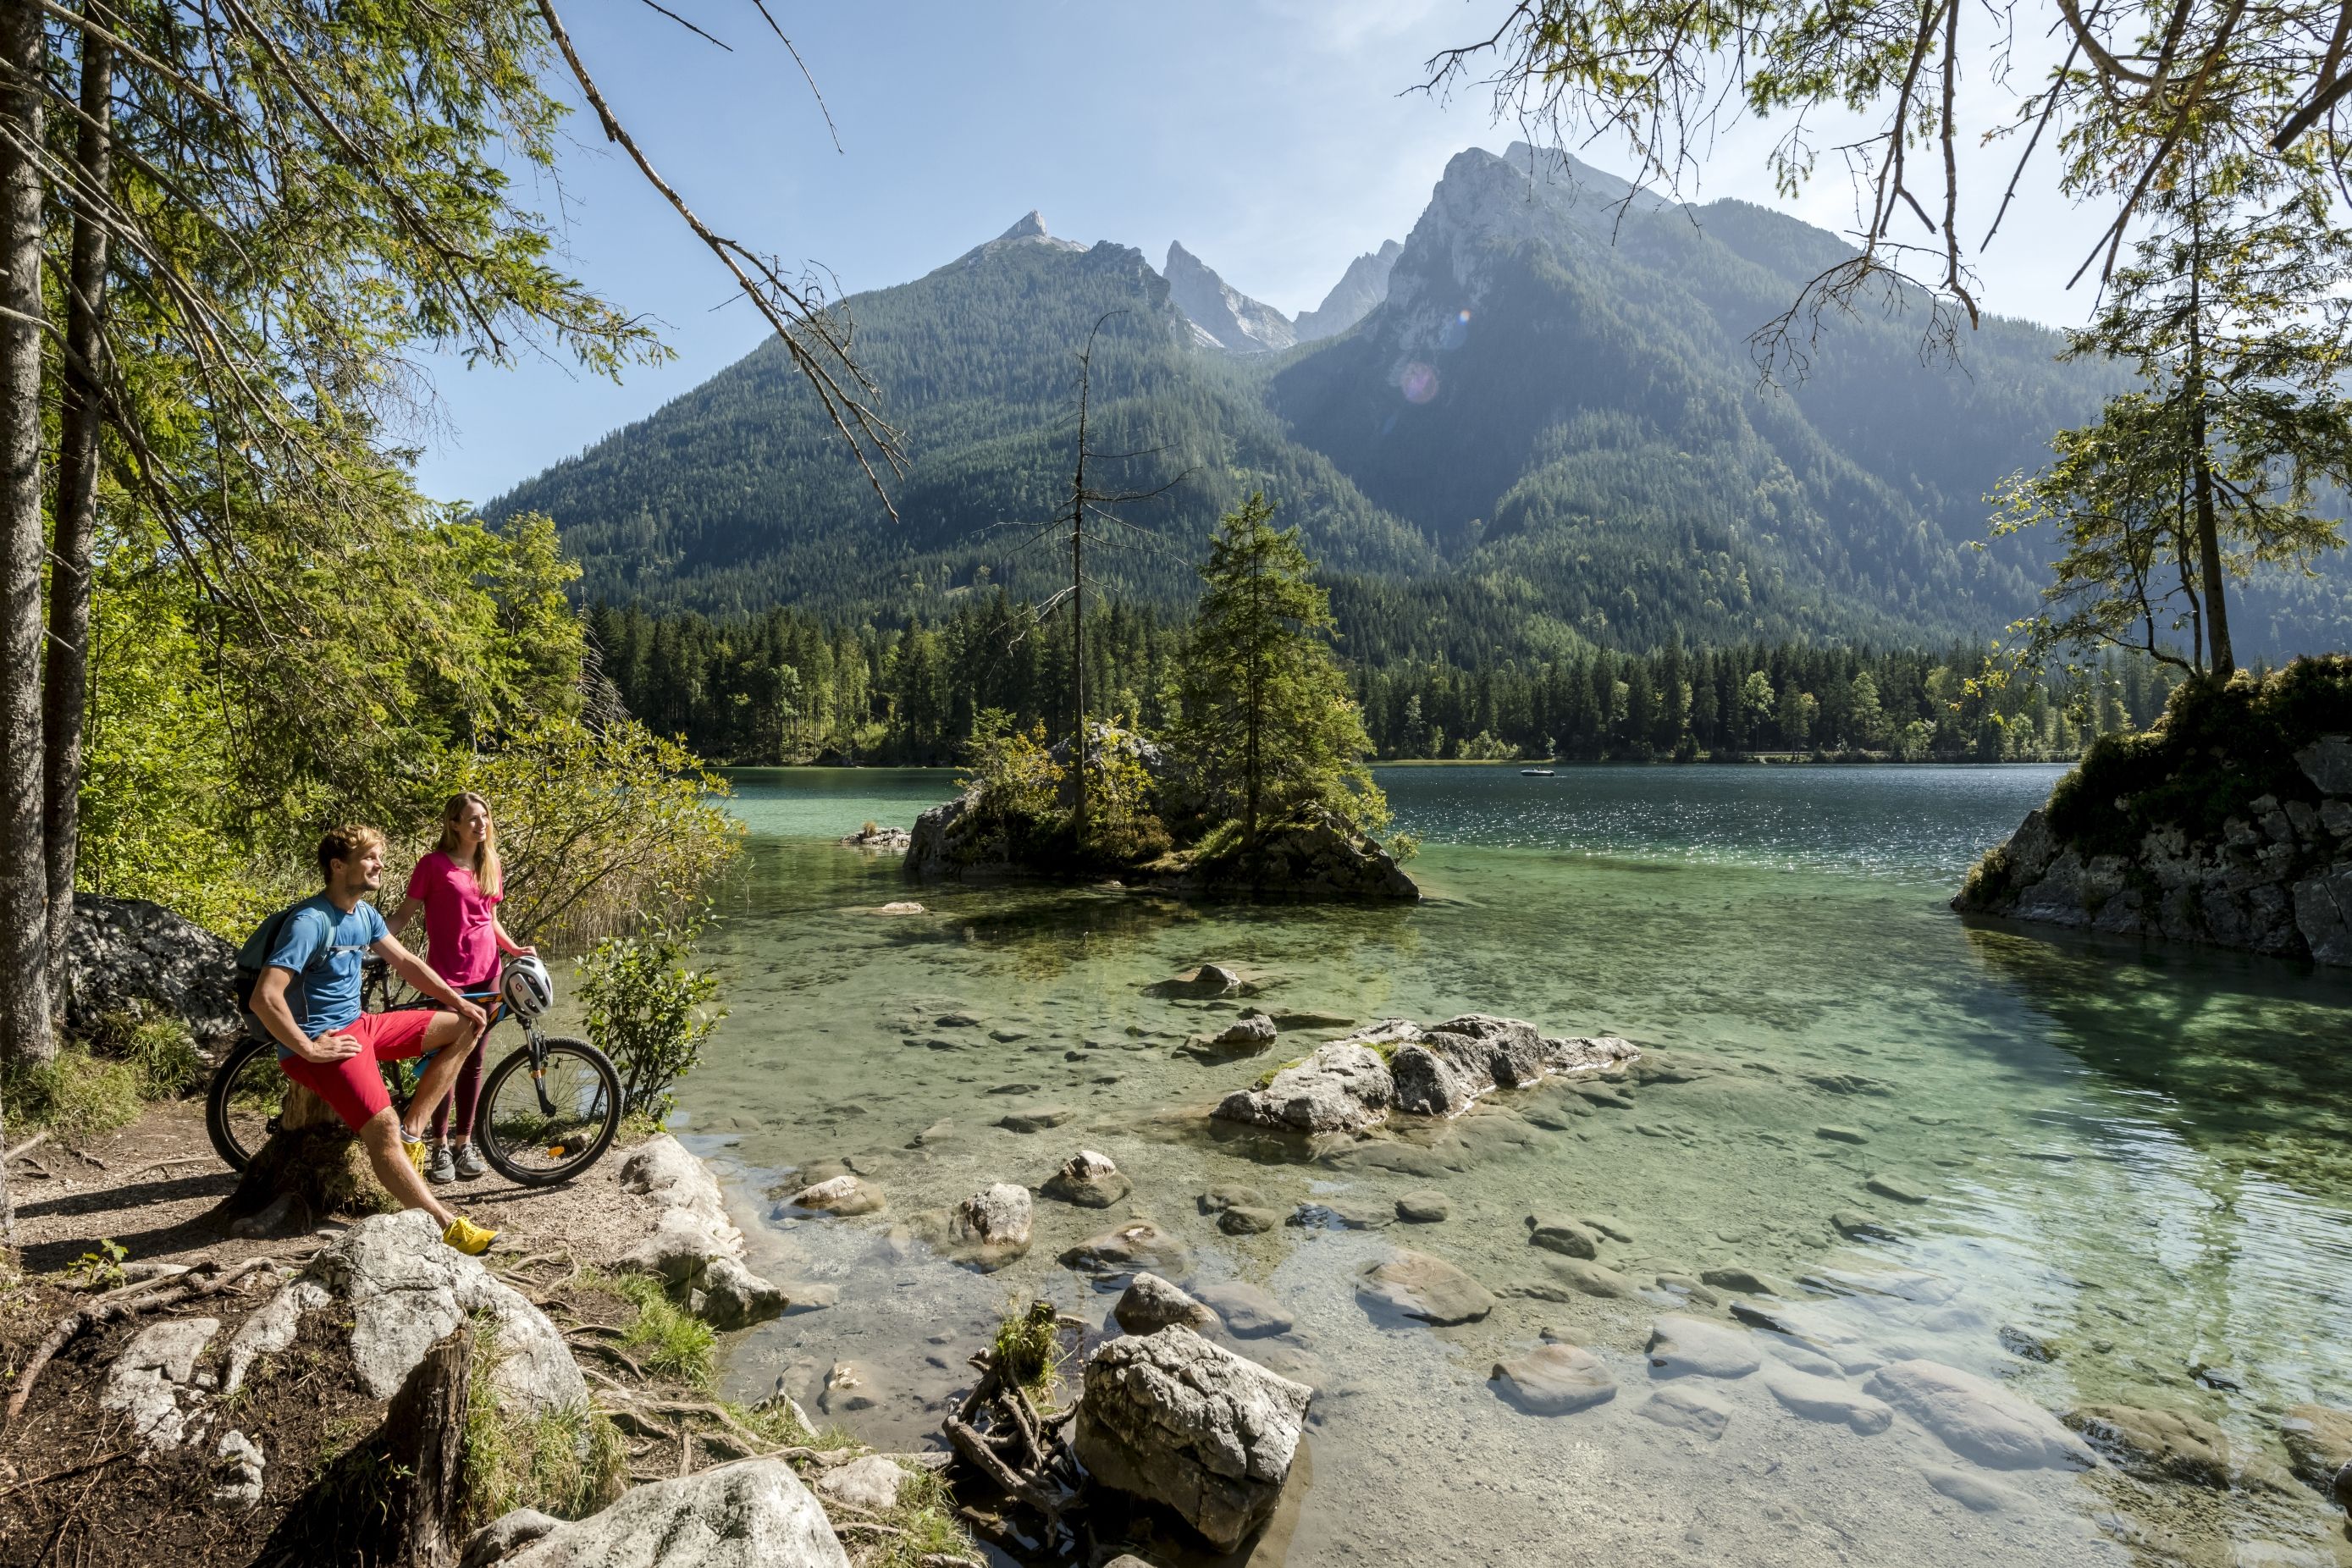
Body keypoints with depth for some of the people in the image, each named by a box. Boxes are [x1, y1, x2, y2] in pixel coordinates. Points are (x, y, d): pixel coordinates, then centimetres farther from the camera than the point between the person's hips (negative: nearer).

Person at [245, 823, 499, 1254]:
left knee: (464, 1027, 5)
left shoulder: (364, 913, 7)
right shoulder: (310, 922, -20)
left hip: (360, 1024, 9)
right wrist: (309, 1049, -22)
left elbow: (405, 962, 17)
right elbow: (265, 997, -27)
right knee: (383, 1128, -24)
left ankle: (413, 1130, 3)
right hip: (324, 1040, -9)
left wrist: (458, 1002, 10)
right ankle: (446, 1225, -25)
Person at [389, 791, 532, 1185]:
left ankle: (465, 1143, 19)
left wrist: (515, 948, 4)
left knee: (473, 1060, 9)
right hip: (447, 975, -5)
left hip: (485, 973, 5)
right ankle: (440, 1148, 10)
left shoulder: (492, 867, 11)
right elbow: (404, 915, -1)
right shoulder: (434, 864, -5)